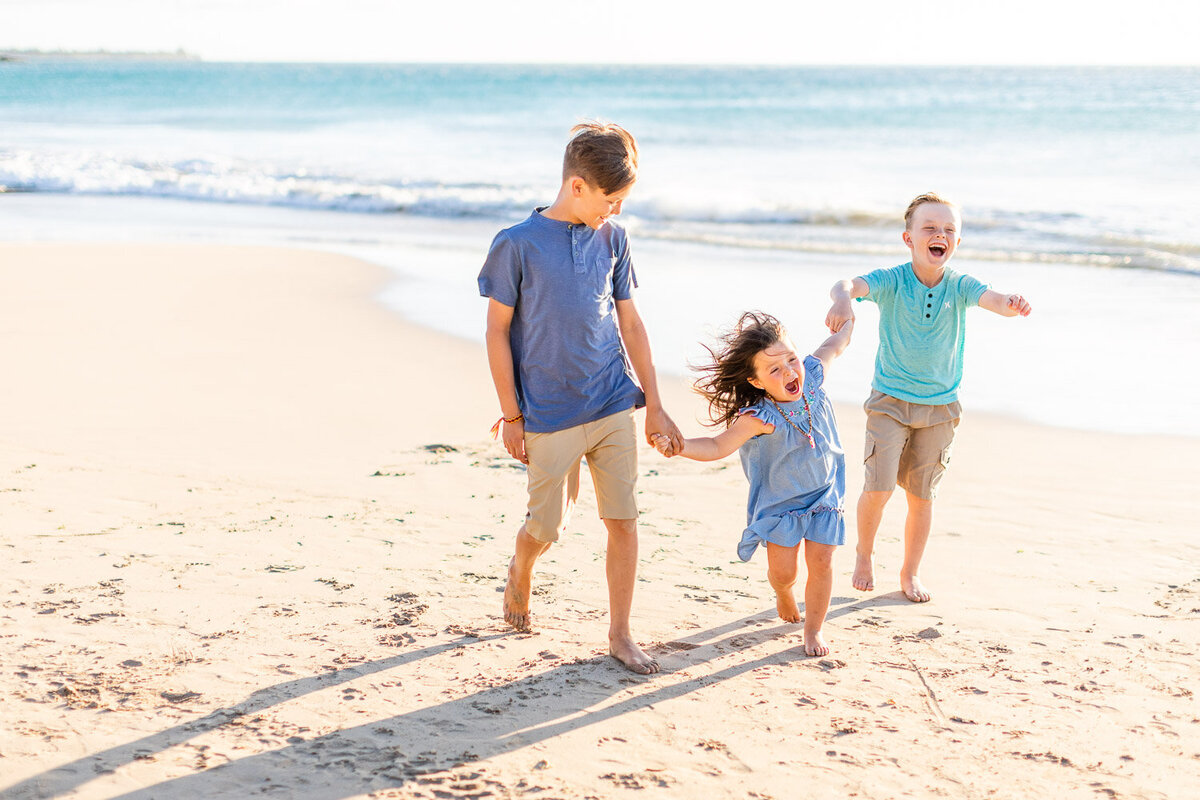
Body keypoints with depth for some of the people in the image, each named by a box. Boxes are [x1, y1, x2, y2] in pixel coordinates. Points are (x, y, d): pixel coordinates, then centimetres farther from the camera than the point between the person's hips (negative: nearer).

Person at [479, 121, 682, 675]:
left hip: (614, 405, 4)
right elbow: (498, 331, -4)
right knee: (548, 526, 8)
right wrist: (510, 415, -5)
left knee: (623, 519, 2)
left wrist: (654, 404, 9)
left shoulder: (613, 238, 4)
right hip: (550, 415, -3)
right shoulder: (517, 245, -9)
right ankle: (520, 569, 42)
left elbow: (630, 324, 10)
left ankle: (619, 635, 14)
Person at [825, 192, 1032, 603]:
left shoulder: (959, 286, -7)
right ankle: (864, 553, 20)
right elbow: (851, 284, -31)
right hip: (890, 400, -2)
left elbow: (991, 299, -27)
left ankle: (910, 572, 28)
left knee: (921, 495, 9)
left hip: (940, 406, 2)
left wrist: (1012, 303, -52)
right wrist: (842, 297, -57)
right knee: (878, 488, -9)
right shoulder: (892, 281, -13)